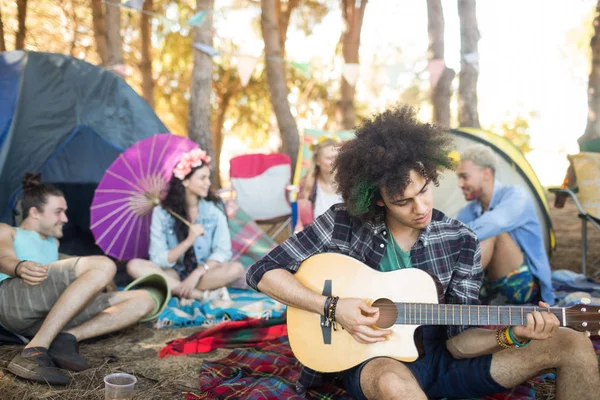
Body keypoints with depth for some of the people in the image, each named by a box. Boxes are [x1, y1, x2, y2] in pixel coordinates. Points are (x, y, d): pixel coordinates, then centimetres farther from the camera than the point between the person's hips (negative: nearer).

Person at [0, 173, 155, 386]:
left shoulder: (52, 242, 40)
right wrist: (21, 267, -25)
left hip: (50, 315, 7)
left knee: (143, 300, -4)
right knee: (103, 266, -29)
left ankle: (67, 338, -24)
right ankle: (33, 352, -33)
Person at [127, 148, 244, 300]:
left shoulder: (214, 208, -2)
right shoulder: (161, 213, -6)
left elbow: (223, 251, -9)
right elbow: (158, 260, -11)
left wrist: (197, 273, -23)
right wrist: (188, 241, -24)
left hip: (205, 273, -1)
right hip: (174, 274, 1)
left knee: (236, 268, -29)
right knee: (134, 266, -26)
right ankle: (204, 295, -29)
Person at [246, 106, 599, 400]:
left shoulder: (461, 241, -4)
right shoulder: (344, 225, -11)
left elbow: (457, 340, -4)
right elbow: (263, 273, -10)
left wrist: (512, 335, -23)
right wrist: (333, 307, -20)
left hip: (441, 360, 3)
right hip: (373, 360, -3)